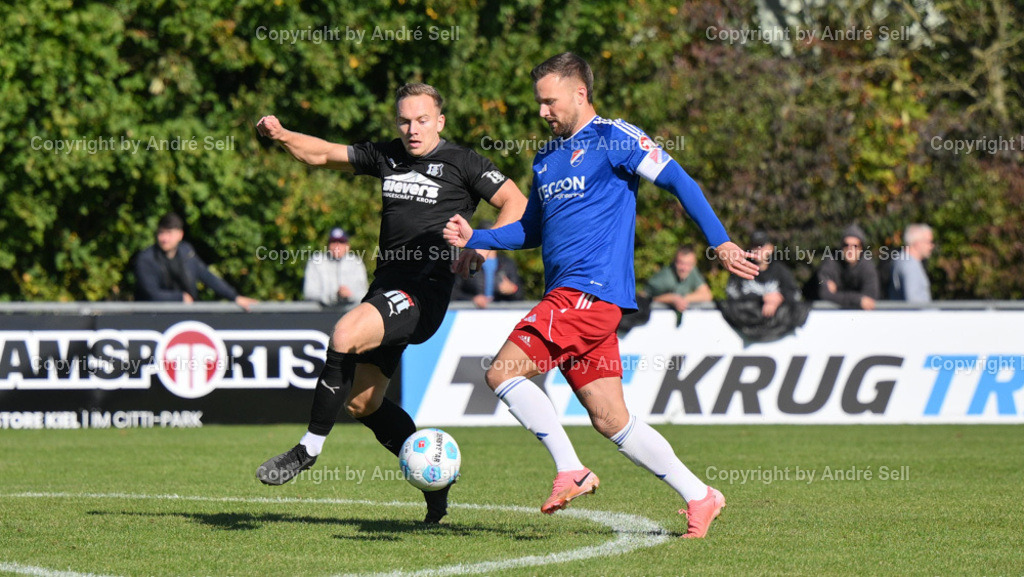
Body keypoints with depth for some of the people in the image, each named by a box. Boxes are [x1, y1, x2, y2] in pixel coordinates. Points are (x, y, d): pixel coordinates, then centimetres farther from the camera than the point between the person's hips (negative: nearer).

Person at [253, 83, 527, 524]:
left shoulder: (462, 163, -1)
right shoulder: (386, 157, 15)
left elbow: (516, 204, -3)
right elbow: (323, 154, 20)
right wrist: (281, 136, 2)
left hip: (426, 290, -8)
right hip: (388, 287, 8)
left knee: (346, 334, -30)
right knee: (361, 403, 9)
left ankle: (310, 449, -21)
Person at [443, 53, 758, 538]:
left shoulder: (613, 139, -4)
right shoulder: (546, 159, 20)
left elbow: (679, 182, -6)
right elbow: (531, 230, 29)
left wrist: (720, 243, -12)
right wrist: (473, 238, 14)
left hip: (592, 292, -8)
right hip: (566, 296, 8)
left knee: (503, 373, -16)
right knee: (609, 419, 6)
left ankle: (570, 471, -10)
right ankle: (698, 497, 11)